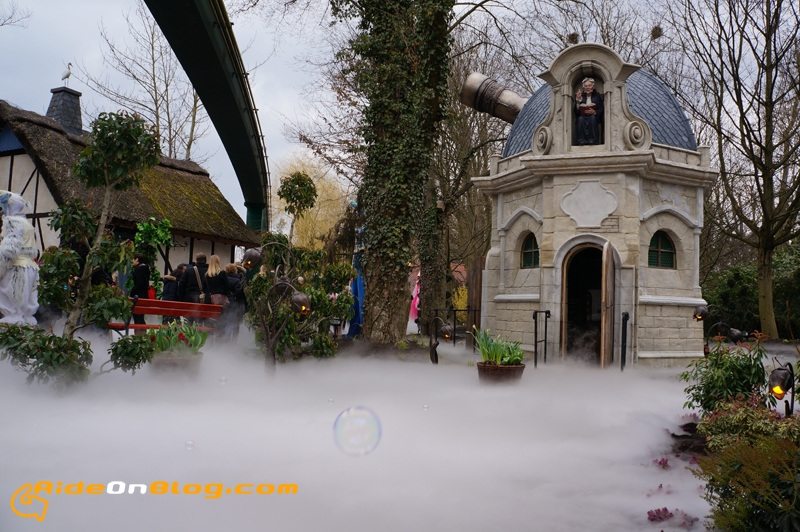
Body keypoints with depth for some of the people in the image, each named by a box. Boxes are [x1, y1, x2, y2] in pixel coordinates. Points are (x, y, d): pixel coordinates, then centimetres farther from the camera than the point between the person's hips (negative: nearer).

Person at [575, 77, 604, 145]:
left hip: (594, 118, 0)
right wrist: (578, 101, -12)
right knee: (580, 119, -33)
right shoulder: (580, 97, 13)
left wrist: (594, 112, -20)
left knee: (592, 118, -34)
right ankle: (582, 141, -39)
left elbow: (601, 111, 1)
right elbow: (576, 112, 0)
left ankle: (592, 141, -36)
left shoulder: (597, 97, 11)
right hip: (583, 118, 0)